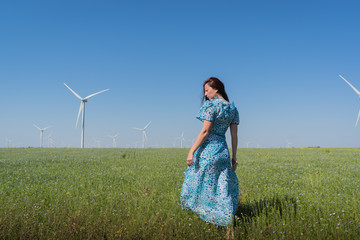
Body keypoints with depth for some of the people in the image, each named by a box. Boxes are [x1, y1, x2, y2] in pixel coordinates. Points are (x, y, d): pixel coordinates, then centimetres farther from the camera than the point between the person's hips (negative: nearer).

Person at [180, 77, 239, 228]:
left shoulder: (211, 105, -11)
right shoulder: (232, 109, 11)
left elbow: (205, 131, -16)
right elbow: (234, 135, 11)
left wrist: (191, 151, -15)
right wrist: (234, 157, 15)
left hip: (208, 150, -7)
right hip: (223, 151, 7)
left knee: (203, 186, 6)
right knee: (223, 188, 12)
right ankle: (228, 221, 14)